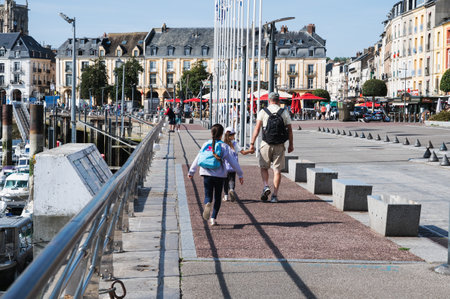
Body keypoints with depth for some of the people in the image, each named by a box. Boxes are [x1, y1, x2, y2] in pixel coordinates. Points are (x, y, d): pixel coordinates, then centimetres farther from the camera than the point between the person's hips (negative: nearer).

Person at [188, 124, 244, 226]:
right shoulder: (224, 147, -1)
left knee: (208, 195, 8)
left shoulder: (206, 145, 6)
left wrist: (191, 172, 22)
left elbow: (197, 159, 11)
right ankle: (213, 218, 9)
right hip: (220, 175, -1)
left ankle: (207, 204, -27)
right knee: (218, 197, 13)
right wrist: (240, 174, 8)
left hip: (207, 174, 1)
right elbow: (233, 162, 0)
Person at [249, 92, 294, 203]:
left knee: (264, 167, 15)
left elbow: (257, 128, -6)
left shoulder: (263, 112, -1)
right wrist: (291, 145, 11)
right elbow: (289, 130, 3)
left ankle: (266, 186, -6)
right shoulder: (284, 112, 3)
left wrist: (252, 143, -3)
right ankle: (275, 195, 4)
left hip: (266, 144, -1)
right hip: (280, 145, 1)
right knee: (277, 170, 5)